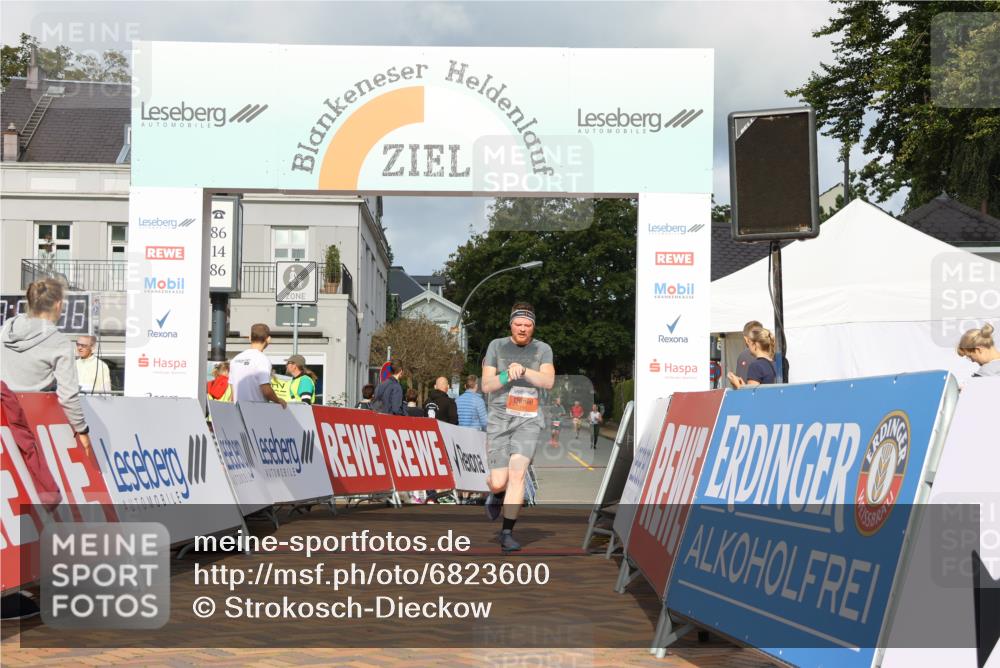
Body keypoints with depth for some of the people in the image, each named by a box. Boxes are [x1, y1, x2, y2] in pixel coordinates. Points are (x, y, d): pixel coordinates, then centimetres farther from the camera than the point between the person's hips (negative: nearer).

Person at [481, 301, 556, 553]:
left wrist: (524, 371, -24)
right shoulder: (497, 346, 6)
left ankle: (507, 533, -11)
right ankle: (497, 494, 35)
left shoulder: (542, 349, 7)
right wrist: (506, 376, -19)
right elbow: (486, 385, 0)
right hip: (499, 419, 0)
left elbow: (549, 381, -9)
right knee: (498, 482, -4)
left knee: (517, 473, -18)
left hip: (528, 421, 0)